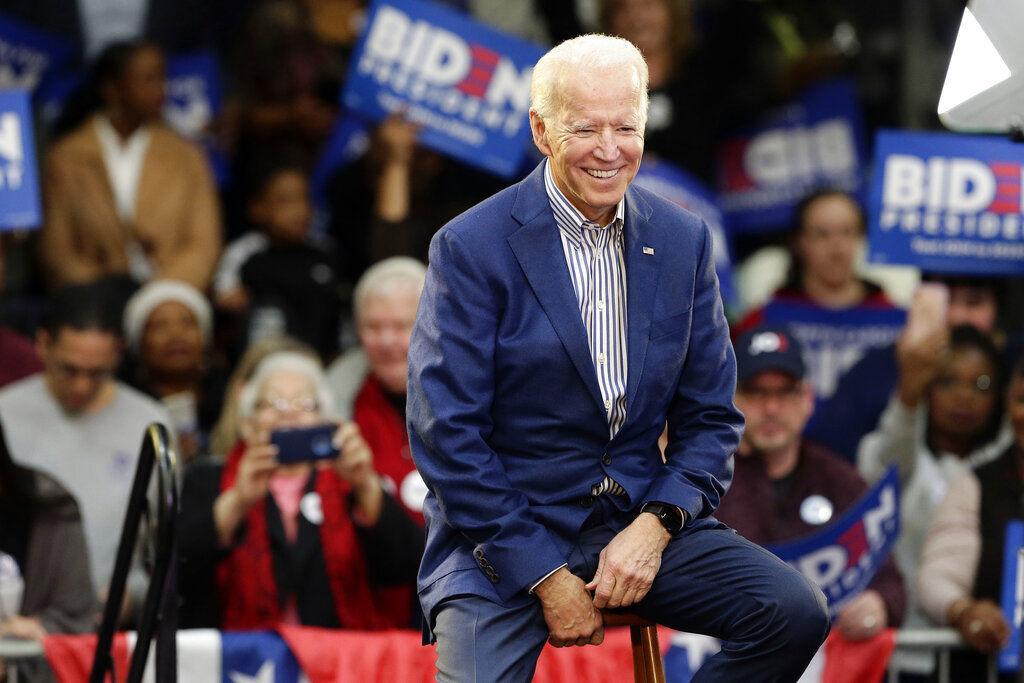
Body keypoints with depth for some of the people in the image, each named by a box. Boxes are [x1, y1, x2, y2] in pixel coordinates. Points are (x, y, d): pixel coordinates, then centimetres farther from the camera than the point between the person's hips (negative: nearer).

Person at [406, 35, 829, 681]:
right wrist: (545, 576, -15)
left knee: (797, 612, -17)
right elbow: (447, 436, -10)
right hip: (503, 530, -5)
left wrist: (655, 526, -8)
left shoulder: (683, 240, 6)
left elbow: (711, 416, 11)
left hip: (638, 520, 5)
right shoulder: (471, 247, -8)